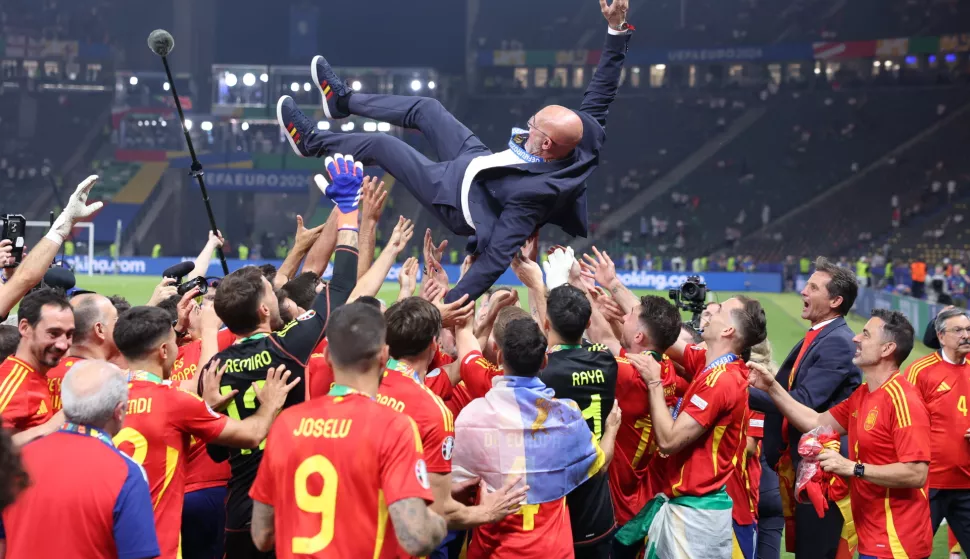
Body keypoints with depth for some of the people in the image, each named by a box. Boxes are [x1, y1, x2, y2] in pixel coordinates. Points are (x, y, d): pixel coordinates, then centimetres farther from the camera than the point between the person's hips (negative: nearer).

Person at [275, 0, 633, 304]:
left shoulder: (533, 193, -45)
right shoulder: (585, 136, -28)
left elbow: (496, 258, -44)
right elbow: (600, 91, -13)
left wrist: (450, 304, -44)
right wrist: (617, 30, -16)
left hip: (460, 199, -7)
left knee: (381, 145, 5)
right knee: (424, 108, 17)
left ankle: (311, 142, 33)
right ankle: (344, 101, 42)